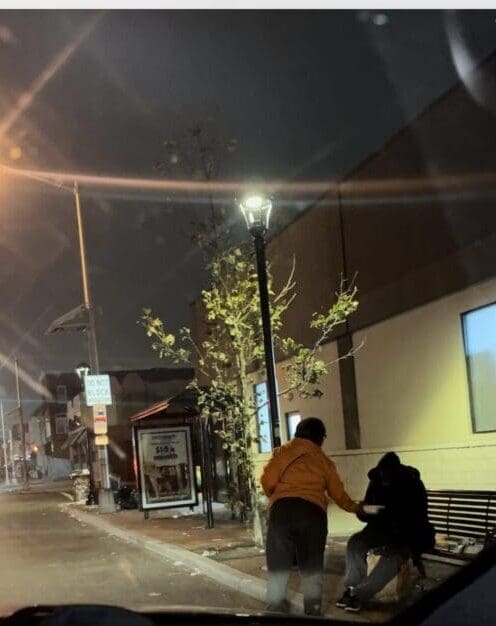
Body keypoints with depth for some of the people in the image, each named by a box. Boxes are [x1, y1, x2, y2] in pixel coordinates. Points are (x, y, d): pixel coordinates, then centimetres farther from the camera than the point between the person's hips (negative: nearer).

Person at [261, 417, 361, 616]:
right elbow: (338, 494, 23)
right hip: (313, 511, 1)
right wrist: (355, 508, 41)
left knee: (278, 564, 7)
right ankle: (312, 610, 12)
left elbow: (267, 481, 3)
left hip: (282, 508, -1)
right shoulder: (324, 461, 19)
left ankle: (275, 608, 6)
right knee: (312, 566, 11)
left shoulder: (283, 452, 15)